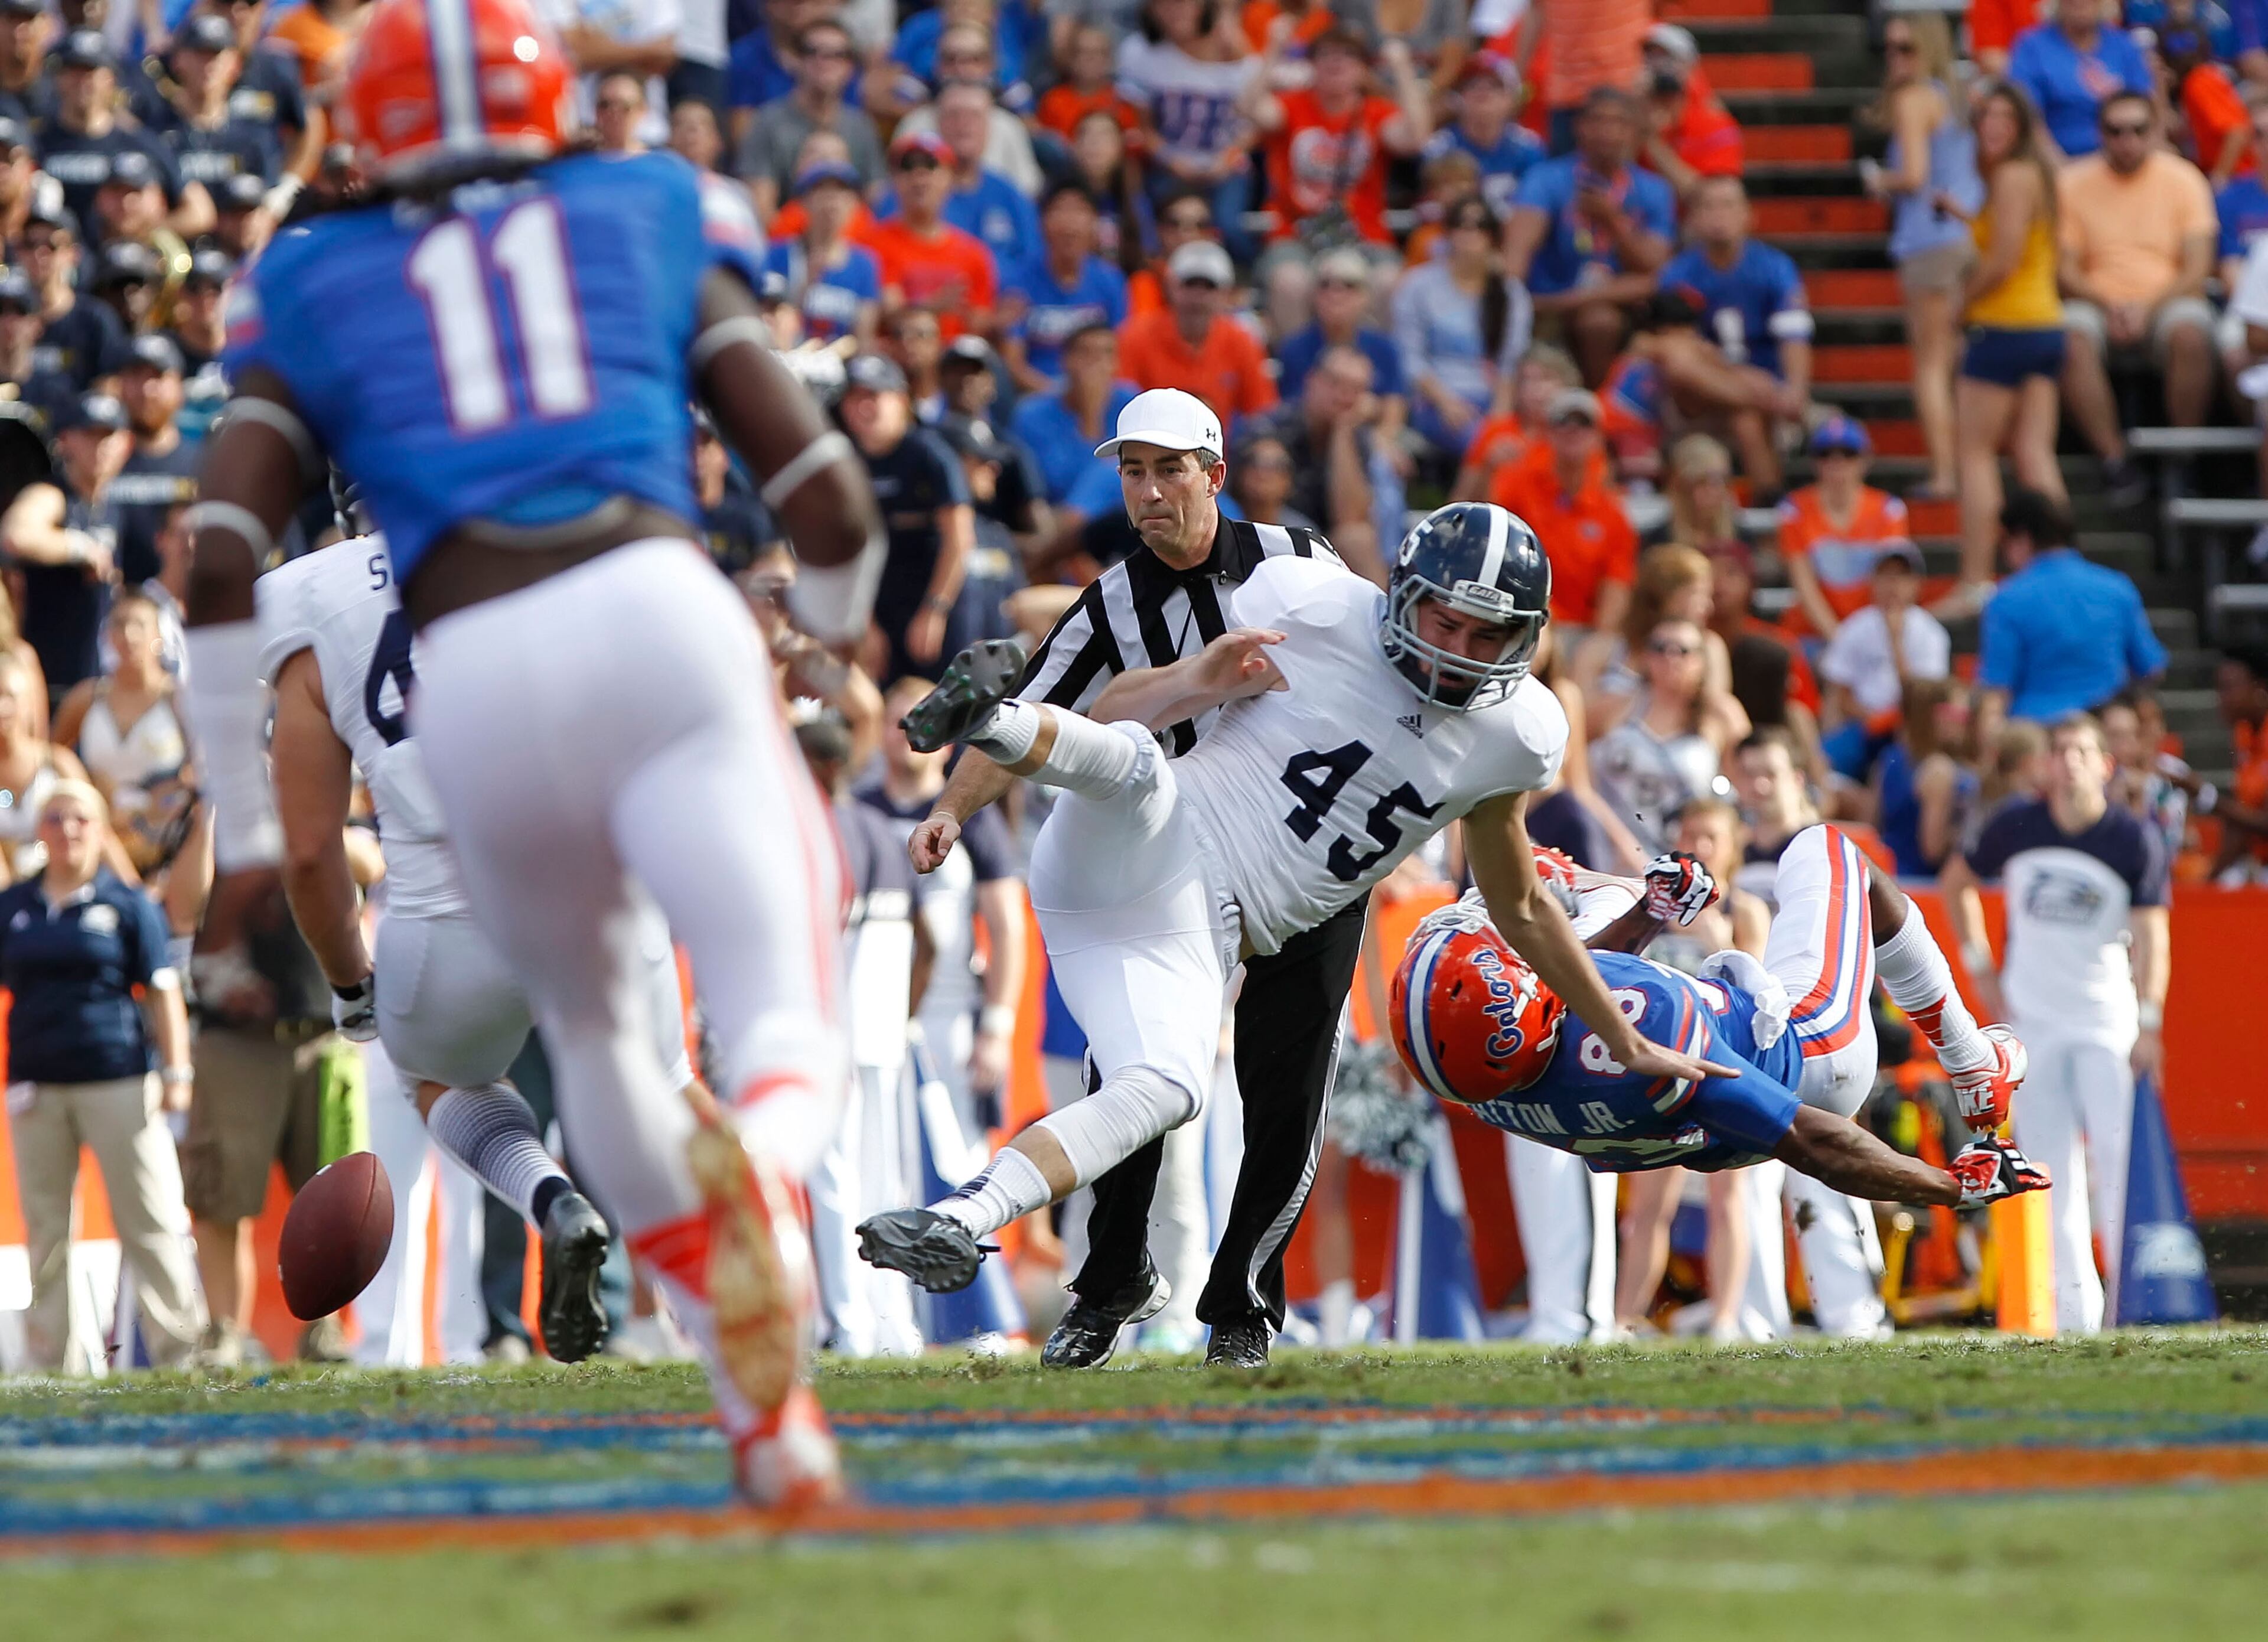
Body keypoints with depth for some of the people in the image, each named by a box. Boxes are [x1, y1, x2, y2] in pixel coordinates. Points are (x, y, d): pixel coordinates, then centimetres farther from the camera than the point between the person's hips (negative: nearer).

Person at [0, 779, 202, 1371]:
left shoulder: (126, 904, 2)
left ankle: (179, 1349, -1)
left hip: (117, 1082, -3)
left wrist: (176, 1072, -4)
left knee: (151, 1221, -4)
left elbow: (162, 991, 2)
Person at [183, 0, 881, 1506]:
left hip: (473, 675, 1)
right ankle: (757, 1168, -44)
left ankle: (759, 1395, 21)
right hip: (658, 609, -1)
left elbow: (223, 559, 8)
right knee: (786, 1030, -6)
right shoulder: (655, 219, 22)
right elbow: (826, 497, 14)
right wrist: (833, 636, 36)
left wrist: (245, 820, 15)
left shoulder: (316, 286, 21)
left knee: (591, 1024, 27)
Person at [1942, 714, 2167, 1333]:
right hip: (2032, 1020, 2)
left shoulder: (2134, 841, -7)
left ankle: (2130, 1298, -7)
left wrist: (2148, 1023, -21)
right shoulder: (2016, 828, 0)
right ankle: (2073, 1305, 6)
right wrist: (1978, 966, 8)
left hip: (2108, 1021, -2)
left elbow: (2149, 935, -10)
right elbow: (1957, 882, 17)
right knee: (2052, 1165, 1)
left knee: (2118, 1154, -13)